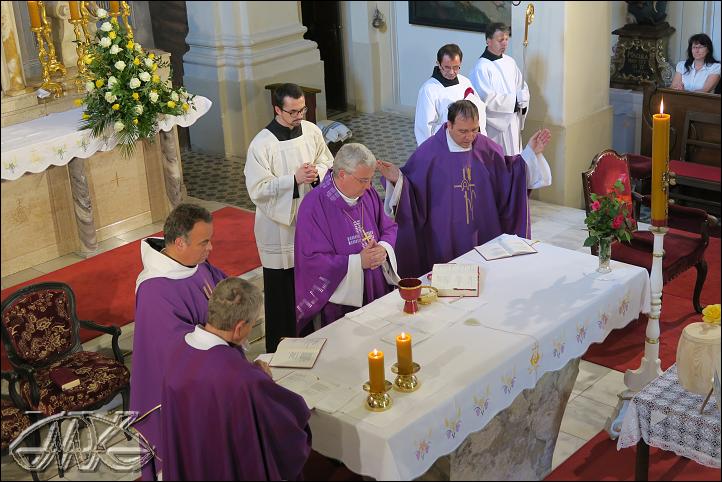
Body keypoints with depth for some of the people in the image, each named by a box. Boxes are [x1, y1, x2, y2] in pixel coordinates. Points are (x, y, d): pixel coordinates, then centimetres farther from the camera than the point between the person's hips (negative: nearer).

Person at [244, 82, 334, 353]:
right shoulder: (262, 145, -16)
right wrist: (294, 179, -26)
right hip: (279, 226, -5)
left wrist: (317, 173, -12)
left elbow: (328, 164, 11)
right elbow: (257, 189, -18)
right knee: (281, 292, 5)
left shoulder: (311, 132, -1)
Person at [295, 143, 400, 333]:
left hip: (377, 289, 6)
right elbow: (312, 260, -19)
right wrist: (359, 261, -23)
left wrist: (384, 248, -12)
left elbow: (389, 228, 12)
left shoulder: (369, 194, 3)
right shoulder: (314, 206, -16)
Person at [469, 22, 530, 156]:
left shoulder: (510, 62, 8)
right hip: (495, 126, -7)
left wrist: (522, 101, -6)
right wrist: (514, 100, -12)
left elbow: (522, 88, 16)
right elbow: (487, 98, -21)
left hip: (513, 124, 7)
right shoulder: (482, 67, -14)